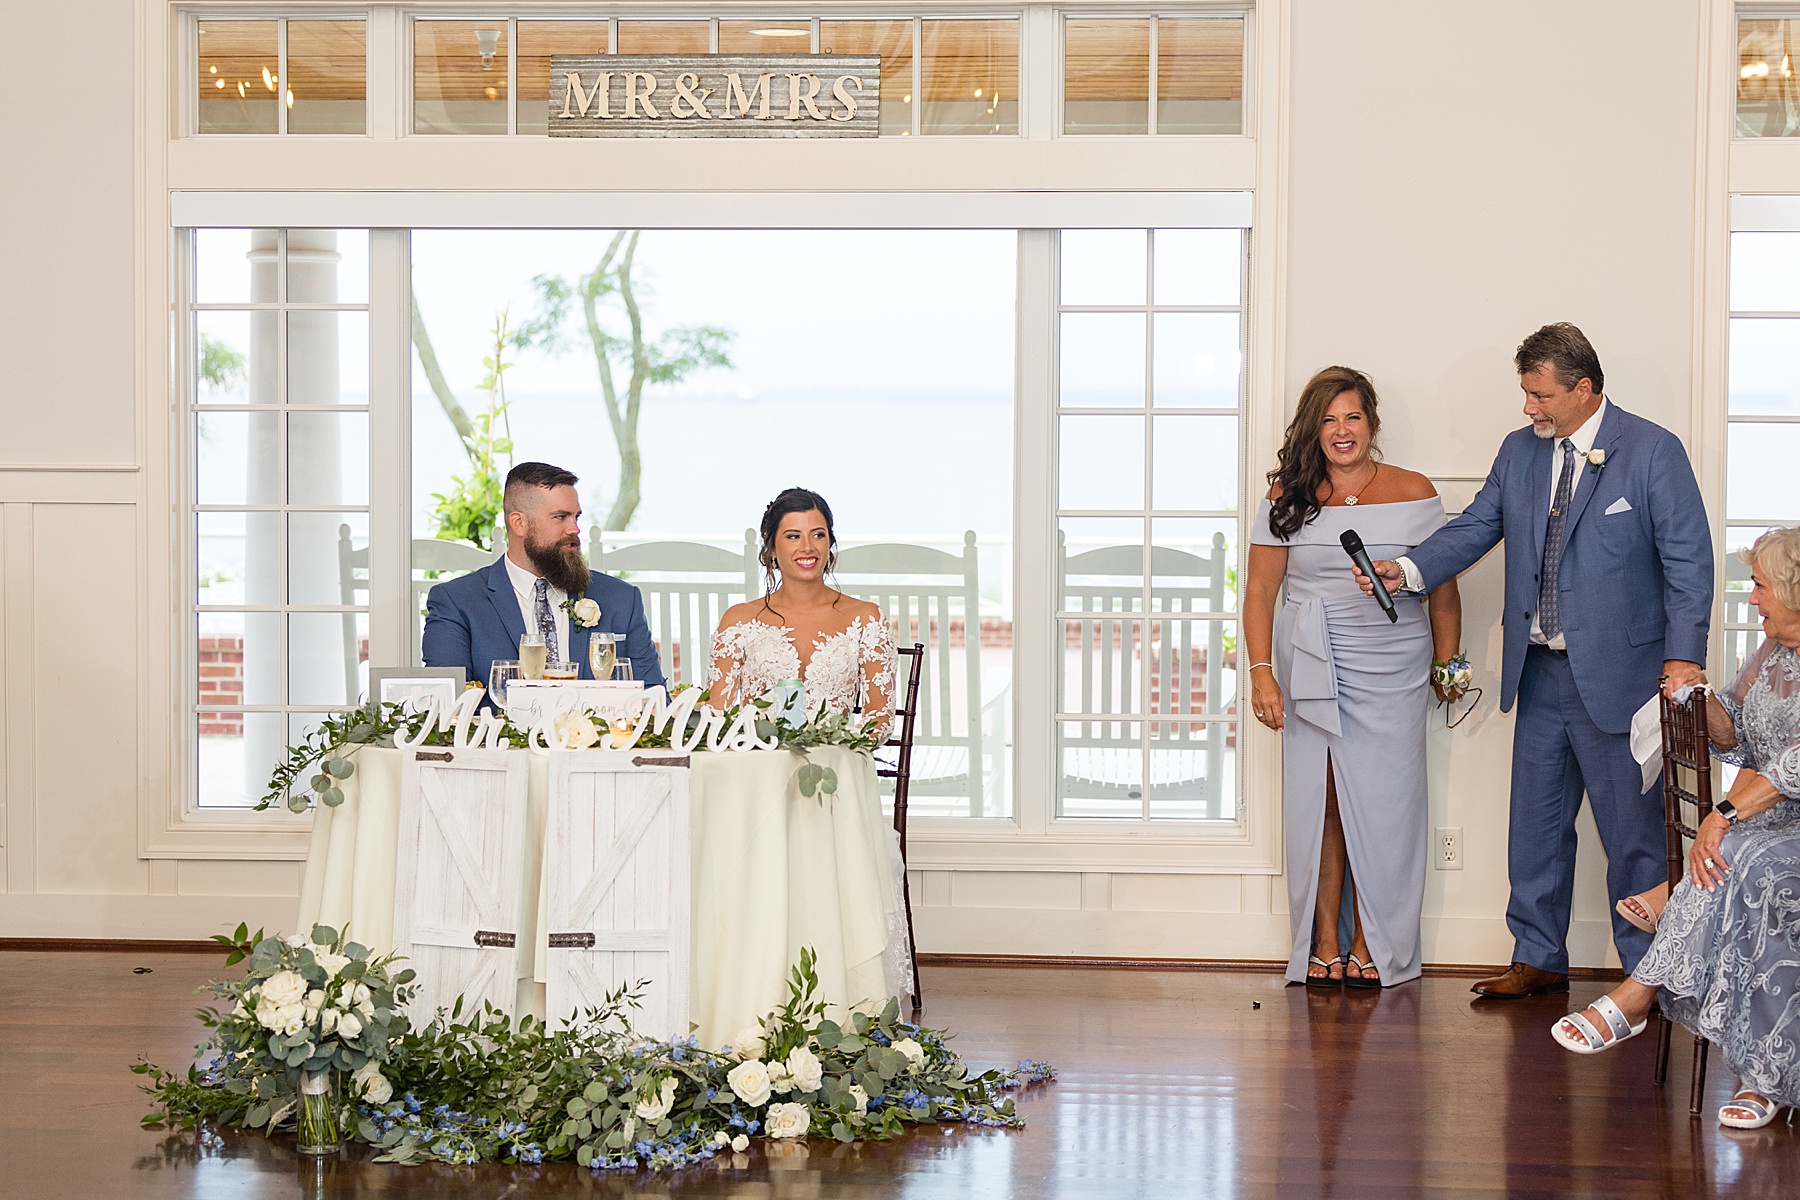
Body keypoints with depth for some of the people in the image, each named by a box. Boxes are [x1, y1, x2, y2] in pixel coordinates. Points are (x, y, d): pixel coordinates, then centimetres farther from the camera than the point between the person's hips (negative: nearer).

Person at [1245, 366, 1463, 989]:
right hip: (1310, 673, 1)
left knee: (1382, 806, -1)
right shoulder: (1289, 498, 4)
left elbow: (1444, 586, 8)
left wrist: (1447, 667, 7)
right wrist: (1262, 673, -4)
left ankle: (1373, 945, 9)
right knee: (1318, 804, 2)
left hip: (1391, 673, -1)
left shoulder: (1414, 493, 3)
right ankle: (1324, 944, 10)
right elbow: (1260, 589, 4)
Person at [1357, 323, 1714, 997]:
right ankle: (1538, 959, 26)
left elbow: (1688, 561, -9)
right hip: (1540, 672, 6)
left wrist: (1682, 658, -18)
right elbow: (1476, 526, 10)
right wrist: (1410, 570, -8)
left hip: (1616, 675, -6)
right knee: (1536, 823, 13)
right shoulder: (1520, 450, 9)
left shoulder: (1653, 452, -7)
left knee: (1632, 830, 2)